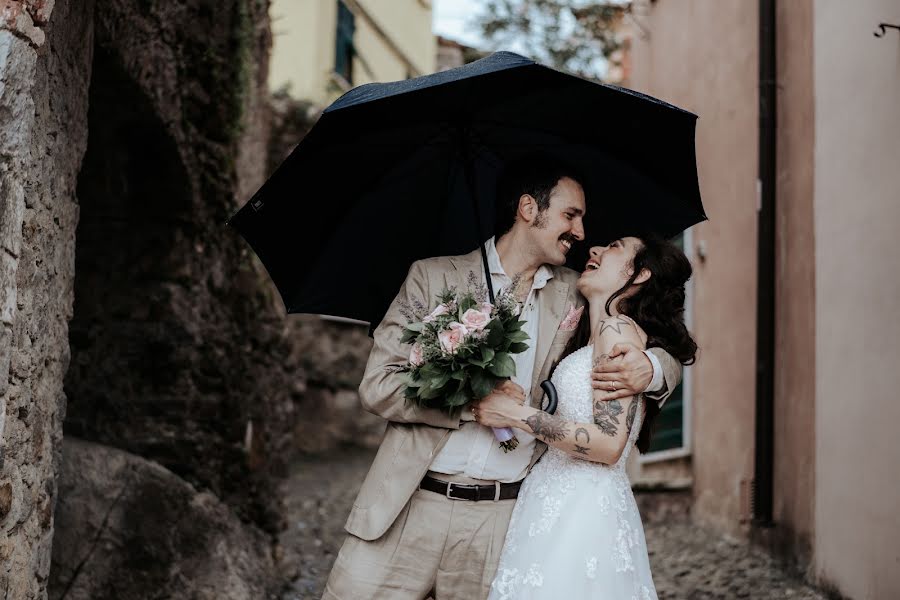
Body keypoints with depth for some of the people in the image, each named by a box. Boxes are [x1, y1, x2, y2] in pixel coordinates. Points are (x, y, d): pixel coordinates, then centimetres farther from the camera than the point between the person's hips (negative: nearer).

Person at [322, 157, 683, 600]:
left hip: (503, 520, 2)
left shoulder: (574, 296, 11)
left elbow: (666, 352, 15)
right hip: (409, 509, -1)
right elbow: (377, 386, -2)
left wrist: (651, 370, -9)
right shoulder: (434, 276, 3)